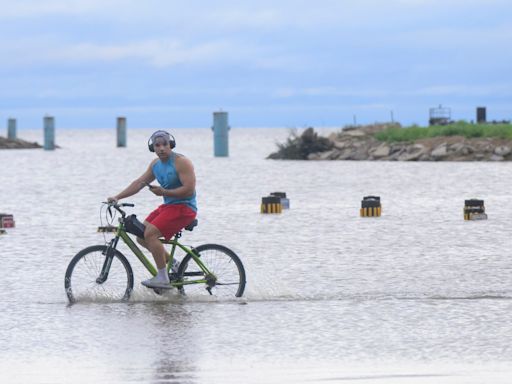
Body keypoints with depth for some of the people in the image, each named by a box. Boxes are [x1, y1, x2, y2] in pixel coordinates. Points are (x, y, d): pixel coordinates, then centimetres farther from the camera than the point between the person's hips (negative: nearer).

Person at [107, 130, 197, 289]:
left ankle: (163, 278, -19)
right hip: (167, 206, 9)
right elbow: (139, 182, 11)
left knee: (150, 233, -22)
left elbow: (189, 189, -21)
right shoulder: (156, 164, 11)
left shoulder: (181, 162, -14)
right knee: (141, 236, 4)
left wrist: (164, 192, -25)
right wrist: (117, 197, 2)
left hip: (183, 207, -9)